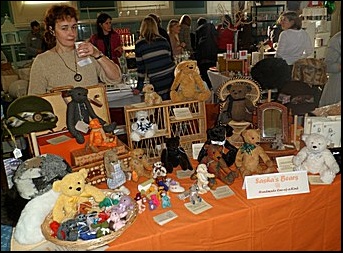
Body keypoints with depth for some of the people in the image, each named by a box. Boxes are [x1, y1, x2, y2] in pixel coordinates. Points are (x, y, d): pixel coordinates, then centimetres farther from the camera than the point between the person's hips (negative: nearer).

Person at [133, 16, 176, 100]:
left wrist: (139, 88, 13)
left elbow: (140, 67, 4)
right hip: (171, 78, 3)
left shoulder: (139, 44, 1)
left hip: (157, 83, -3)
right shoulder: (163, 40, 10)